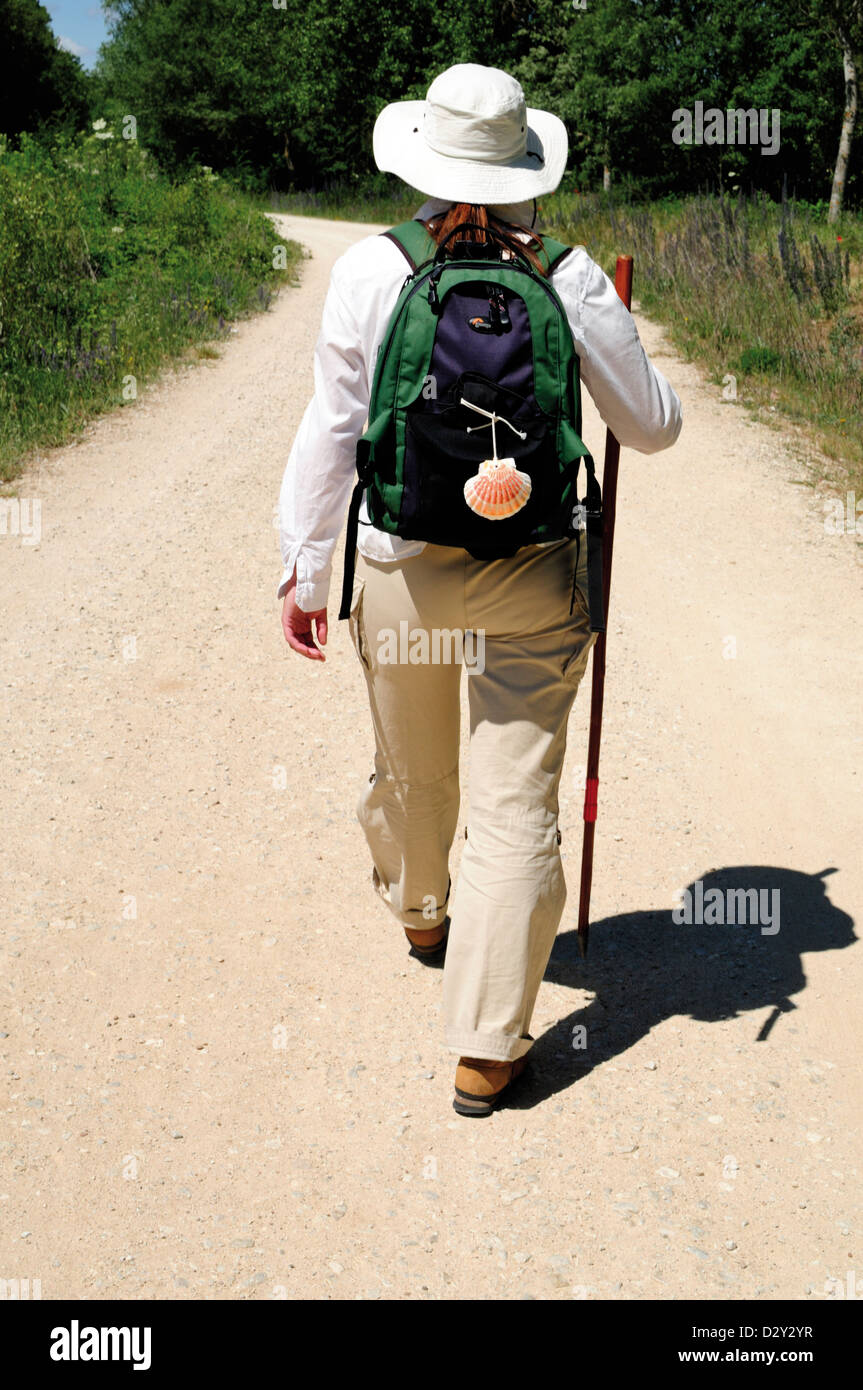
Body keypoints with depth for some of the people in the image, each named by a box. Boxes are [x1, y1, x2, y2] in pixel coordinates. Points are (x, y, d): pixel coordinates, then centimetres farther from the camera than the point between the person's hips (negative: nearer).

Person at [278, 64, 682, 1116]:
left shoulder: (368, 270, -5)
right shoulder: (570, 279, -5)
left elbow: (331, 430, -3)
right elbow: (653, 427, 4)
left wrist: (304, 565, 6)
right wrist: (614, 333, 23)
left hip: (398, 572, 1)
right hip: (532, 576, -1)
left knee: (411, 772, 24)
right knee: (517, 805, 5)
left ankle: (421, 914, 53)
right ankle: (485, 1049, 12)